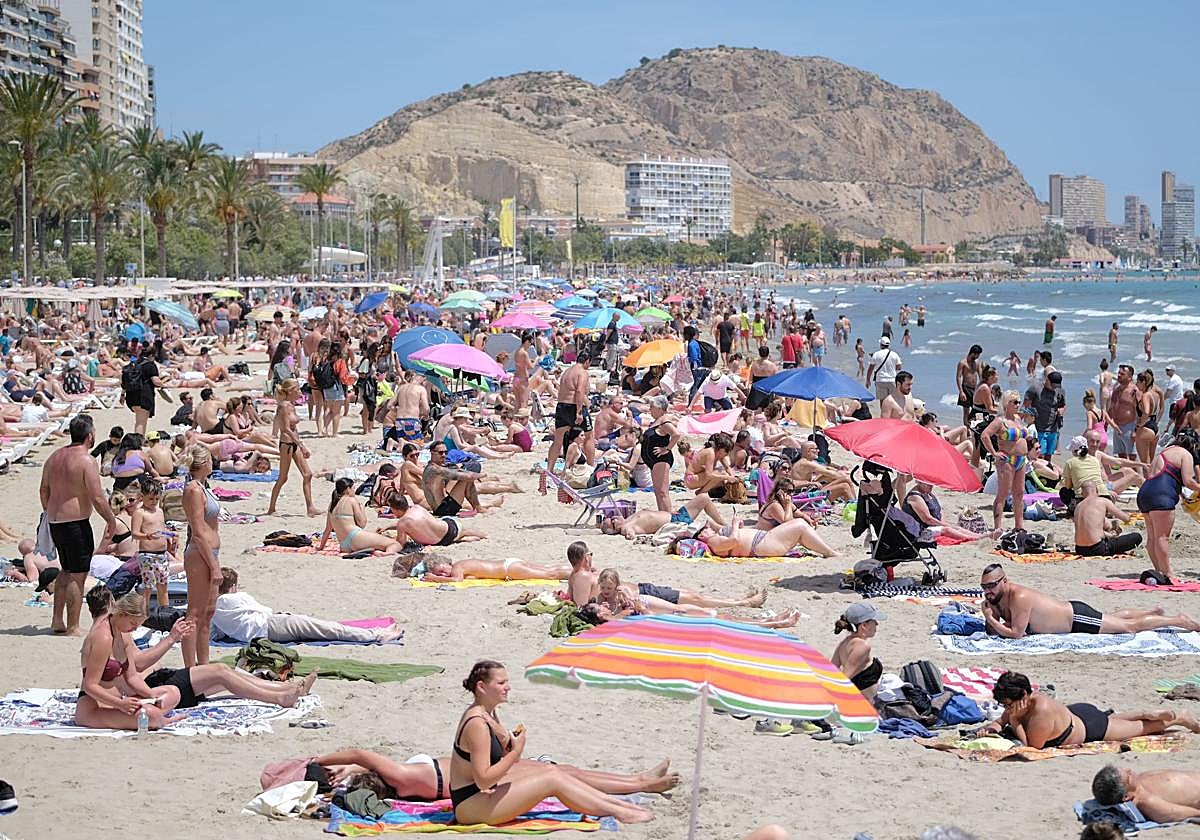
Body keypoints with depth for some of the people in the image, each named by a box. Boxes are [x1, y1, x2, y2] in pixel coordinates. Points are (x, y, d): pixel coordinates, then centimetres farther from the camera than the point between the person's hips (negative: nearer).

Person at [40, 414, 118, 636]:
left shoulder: (54, 457, 10)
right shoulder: (86, 461, -15)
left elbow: (44, 491, 16)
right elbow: (97, 497, -18)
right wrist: (111, 520, -6)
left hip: (55, 523, 8)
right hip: (76, 523, -8)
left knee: (67, 571, 22)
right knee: (77, 575, -2)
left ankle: (57, 621, 23)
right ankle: (73, 628, -1)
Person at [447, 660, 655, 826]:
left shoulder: (487, 715, 9)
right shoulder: (477, 724, -23)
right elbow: (483, 780, -26)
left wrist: (507, 743, -5)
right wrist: (515, 752, -19)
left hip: (481, 794, 10)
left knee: (550, 770, 7)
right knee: (552, 781, -11)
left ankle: (614, 802, 10)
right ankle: (618, 813, -3)